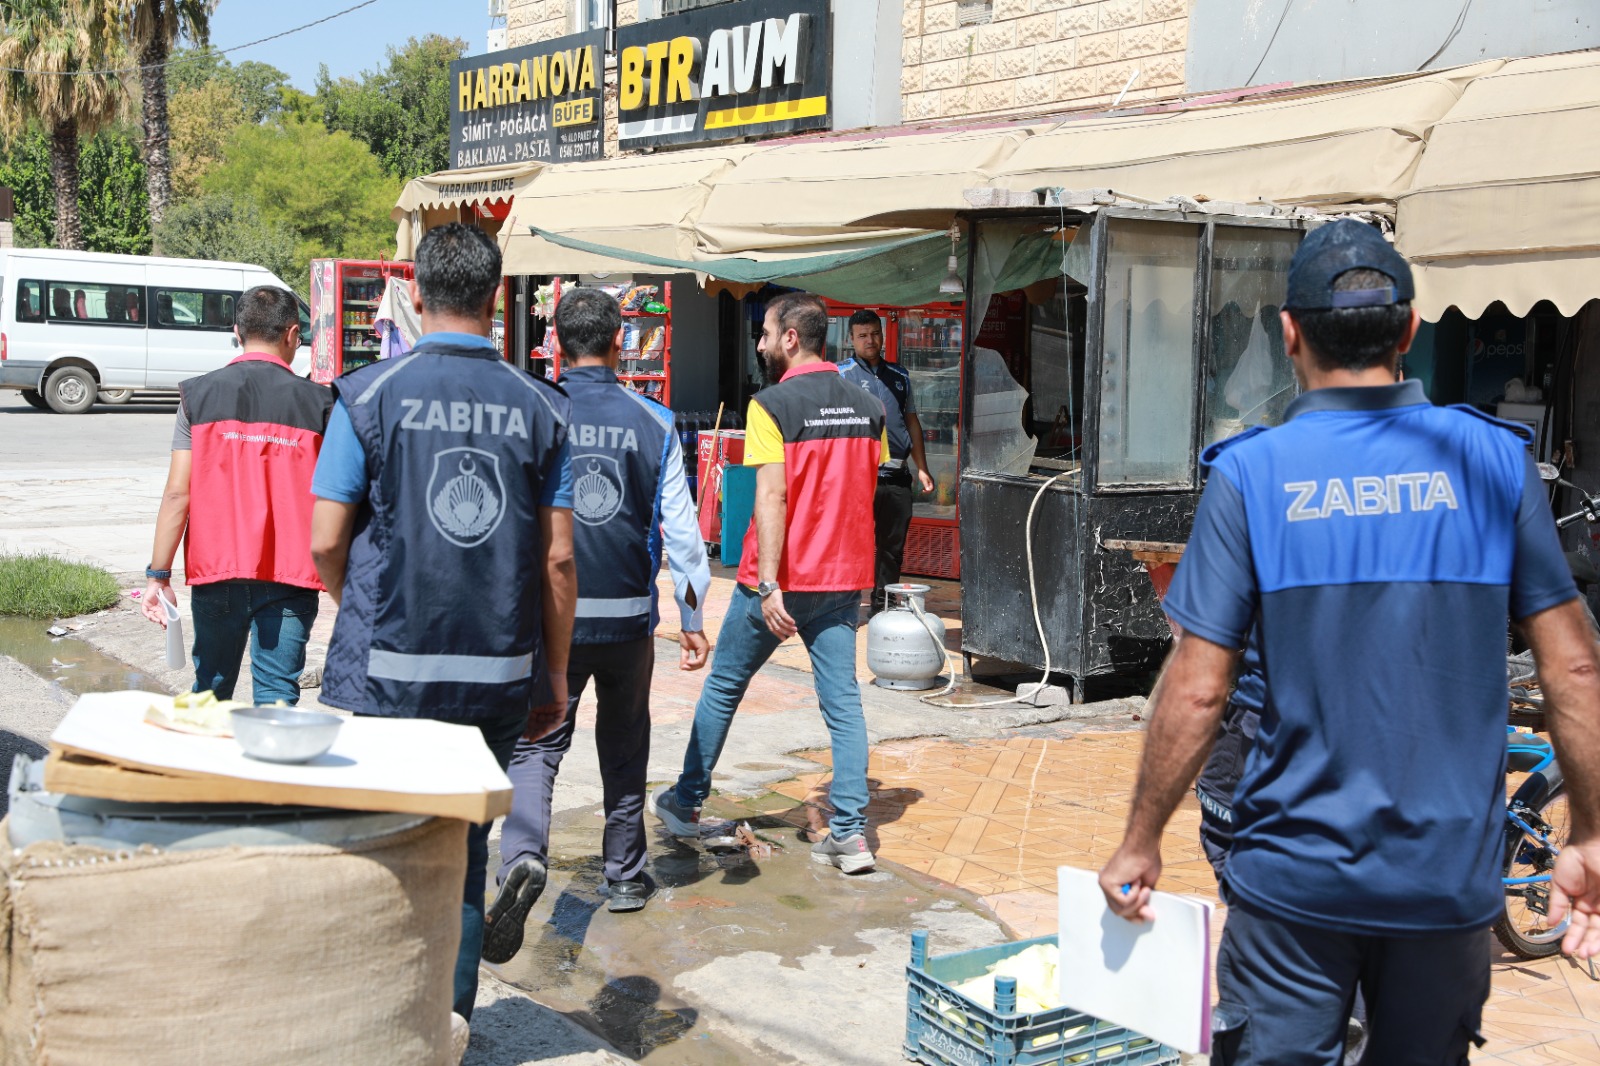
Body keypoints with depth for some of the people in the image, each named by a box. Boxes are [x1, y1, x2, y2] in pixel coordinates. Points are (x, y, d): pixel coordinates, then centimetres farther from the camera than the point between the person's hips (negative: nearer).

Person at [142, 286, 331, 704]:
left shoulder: (199, 395, 1)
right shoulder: (317, 402, -1)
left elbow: (177, 494, -3)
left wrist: (158, 574, 1)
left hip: (216, 574, 1)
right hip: (289, 576, -1)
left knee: (210, 692, 17)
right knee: (277, 699, 0)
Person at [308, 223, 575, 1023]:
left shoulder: (370, 395, -4)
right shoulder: (540, 407, 2)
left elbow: (325, 543, -4)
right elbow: (558, 558, 2)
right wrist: (554, 675, 12)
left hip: (384, 670, -2)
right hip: (498, 674, 3)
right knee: (463, 850, 15)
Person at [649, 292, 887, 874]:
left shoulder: (772, 405, -13)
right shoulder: (868, 407, 6)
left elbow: (771, 498, -20)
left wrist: (768, 585, -22)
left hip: (780, 580, -4)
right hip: (843, 578, 5)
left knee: (722, 688, 13)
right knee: (843, 700, 5)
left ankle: (685, 802, 28)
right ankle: (850, 831, 1)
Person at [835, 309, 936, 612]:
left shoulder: (899, 377, 16)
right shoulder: (841, 375, 1)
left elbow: (912, 423, 21)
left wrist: (922, 469, 16)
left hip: (896, 475, 5)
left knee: (893, 547, 10)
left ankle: (882, 608, 21)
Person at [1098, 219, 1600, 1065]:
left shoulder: (1252, 473, -9)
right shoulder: (1495, 461, -3)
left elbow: (1197, 688, -11)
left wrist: (1139, 843, 1)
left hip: (1296, 873, -2)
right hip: (1452, 876, 3)